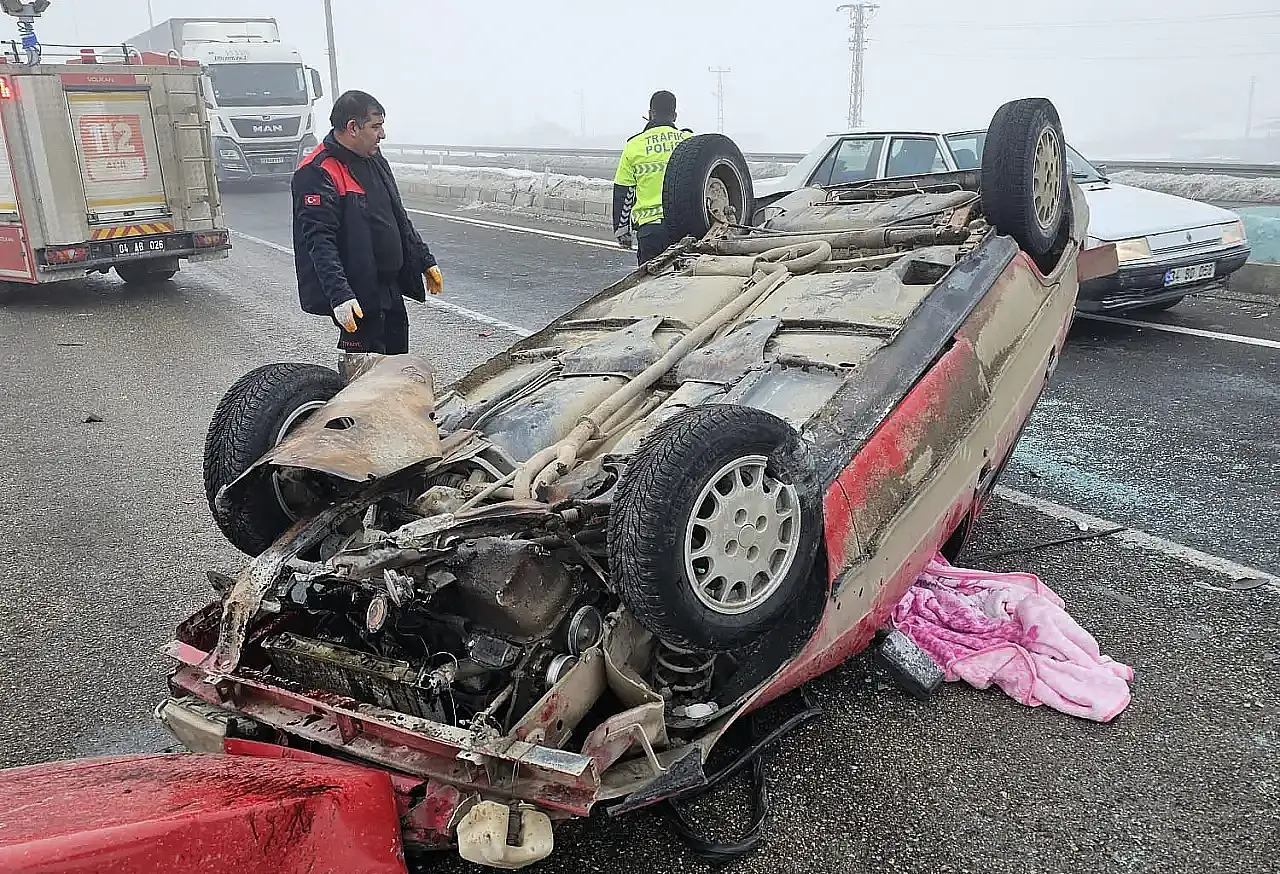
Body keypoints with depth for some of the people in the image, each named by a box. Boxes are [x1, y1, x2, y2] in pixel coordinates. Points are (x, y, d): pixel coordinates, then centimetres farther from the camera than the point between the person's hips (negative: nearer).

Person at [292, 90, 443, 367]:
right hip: (356, 297, -9)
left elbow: (399, 218, 21)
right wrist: (339, 295, -33)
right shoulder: (317, 174, -17)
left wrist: (425, 261, 20)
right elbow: (319, 242, -24)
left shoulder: (375, 160, 11)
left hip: (390, 288, 9)